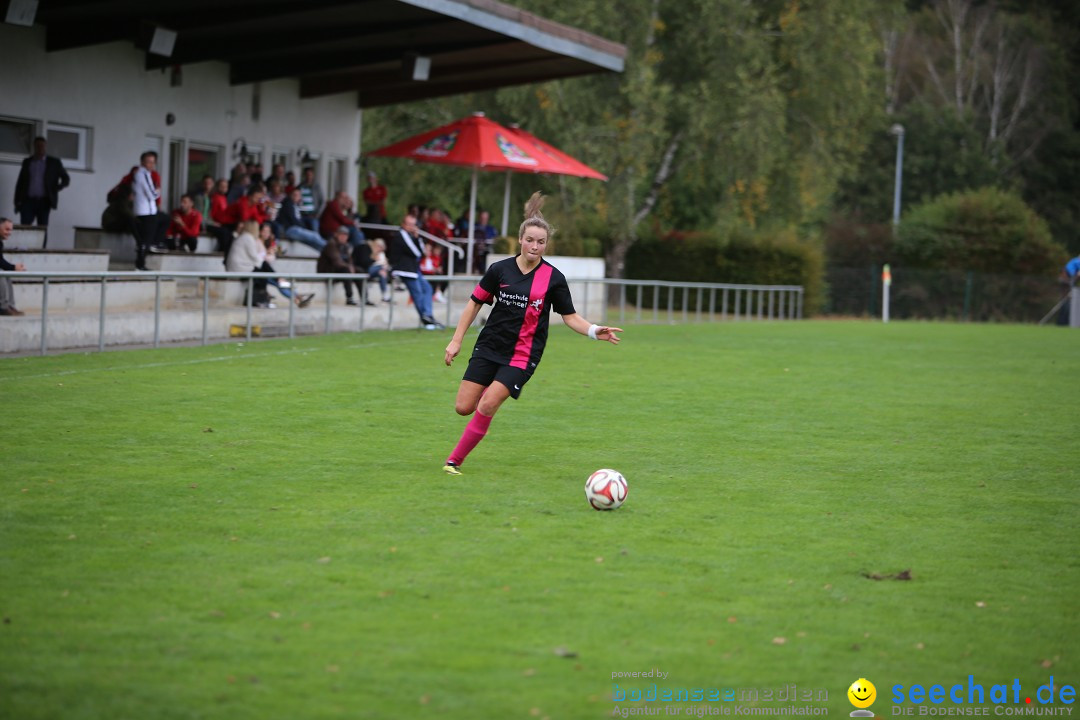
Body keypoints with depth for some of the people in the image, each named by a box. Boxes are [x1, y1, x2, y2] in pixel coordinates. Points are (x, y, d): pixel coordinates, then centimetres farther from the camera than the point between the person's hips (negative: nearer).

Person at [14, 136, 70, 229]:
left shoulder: (54, 162, 7)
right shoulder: (27, 162, 13)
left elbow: (66, 179, 9)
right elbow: (20, 182, 13)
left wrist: (56, 189, -11)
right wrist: (17, 202, 5)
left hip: (44, 202, -1)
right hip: (28, 201, 1)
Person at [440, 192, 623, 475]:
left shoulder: (553, 278, -5)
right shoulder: (500, 269, -2)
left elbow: (570, 317, 1)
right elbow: (475, 303, 7)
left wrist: (594, 331, -18)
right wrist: (456, 340, 3)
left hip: (522, 356, -2)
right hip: (489, 347, 2)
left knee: (486, 407, -17)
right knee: (463, 407, -2)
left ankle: (455, 460, -2)